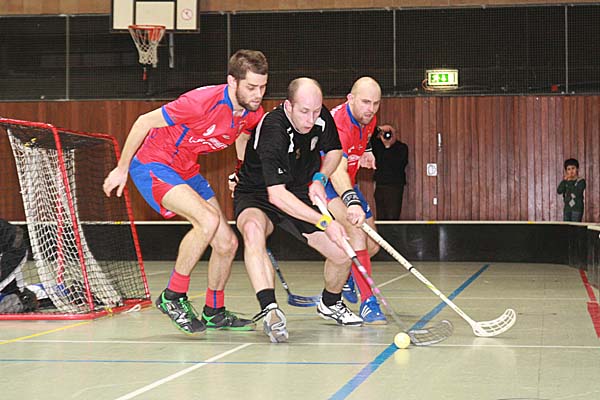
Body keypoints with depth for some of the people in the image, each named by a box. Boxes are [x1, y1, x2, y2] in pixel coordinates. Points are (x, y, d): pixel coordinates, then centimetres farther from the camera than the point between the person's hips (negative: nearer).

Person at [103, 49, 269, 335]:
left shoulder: (254, 114, -7)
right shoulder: (203, 101, -30)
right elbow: (145, 122, -18)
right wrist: (122, 169, -10)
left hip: (186, 171, 8)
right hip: (152, 164, -8)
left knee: (227, 243, 3)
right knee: (208, 219, -29)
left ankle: (214, 313, 25)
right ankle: (172, 297, -13)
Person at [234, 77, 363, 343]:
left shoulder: (322, 118, -11)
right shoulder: (272, 131, -32)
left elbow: (334, 151, 12)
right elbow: (276, 195, -38)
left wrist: (320, 178, -9)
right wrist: (324, 222, -41)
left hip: (301, 196, 6)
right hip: (256, 197, -6)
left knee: (342, 254, -3)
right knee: (253, 228, -41)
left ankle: (330, 304, 29)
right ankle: (270, 310, -47)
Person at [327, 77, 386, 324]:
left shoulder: (369, 120, -4)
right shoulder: (337, 123, -31)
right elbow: (337, 170, -46)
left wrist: (365, 153, 1)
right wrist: (351, 201, -62)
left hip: (347, 186, 8)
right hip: (323, 182, -8)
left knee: (372, 246, 10)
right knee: (356, 231, -30)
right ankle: (367, 301, -28)